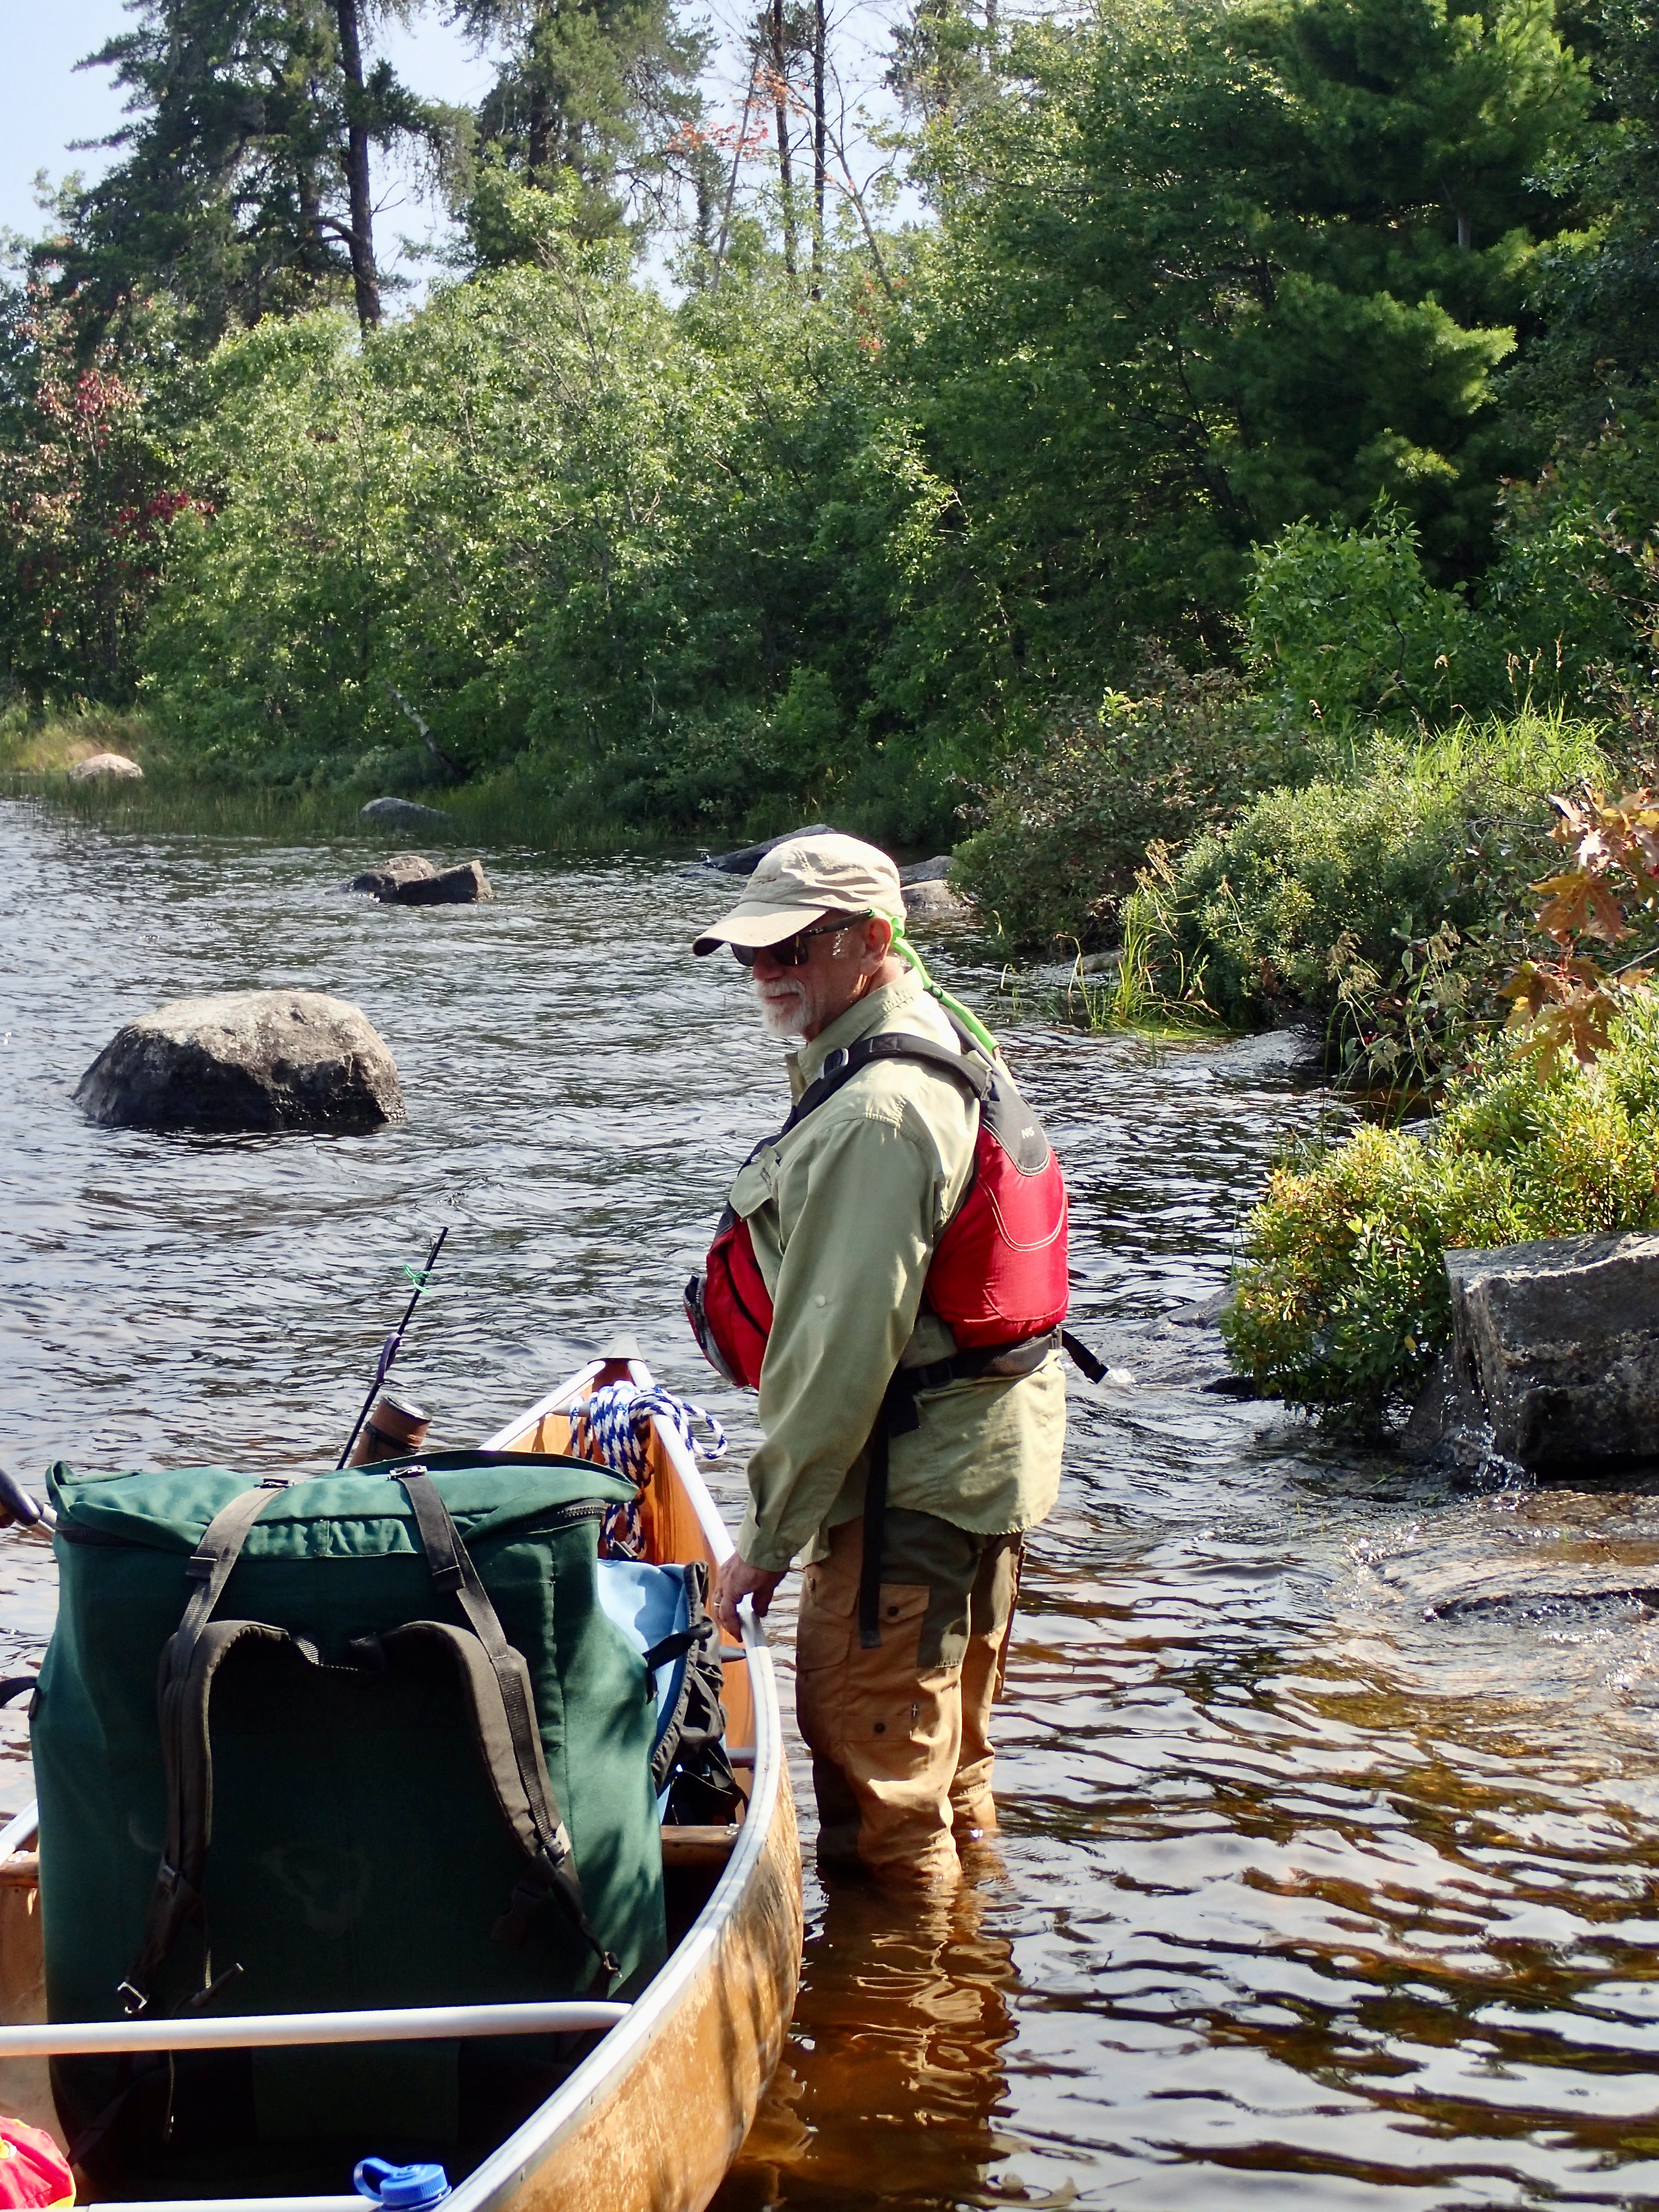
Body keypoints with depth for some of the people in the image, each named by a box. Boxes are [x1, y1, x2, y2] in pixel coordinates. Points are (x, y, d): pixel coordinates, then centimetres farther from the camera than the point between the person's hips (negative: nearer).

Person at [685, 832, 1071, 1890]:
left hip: (911, 1483, -11)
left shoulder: (873, 1114, -24)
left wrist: (772, 1533, -19)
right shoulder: (950, 1043, 10)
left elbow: (842, 1346, -25)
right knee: (949, 1742, 25)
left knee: (875, 1783, -1)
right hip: (999, 1448, 11)